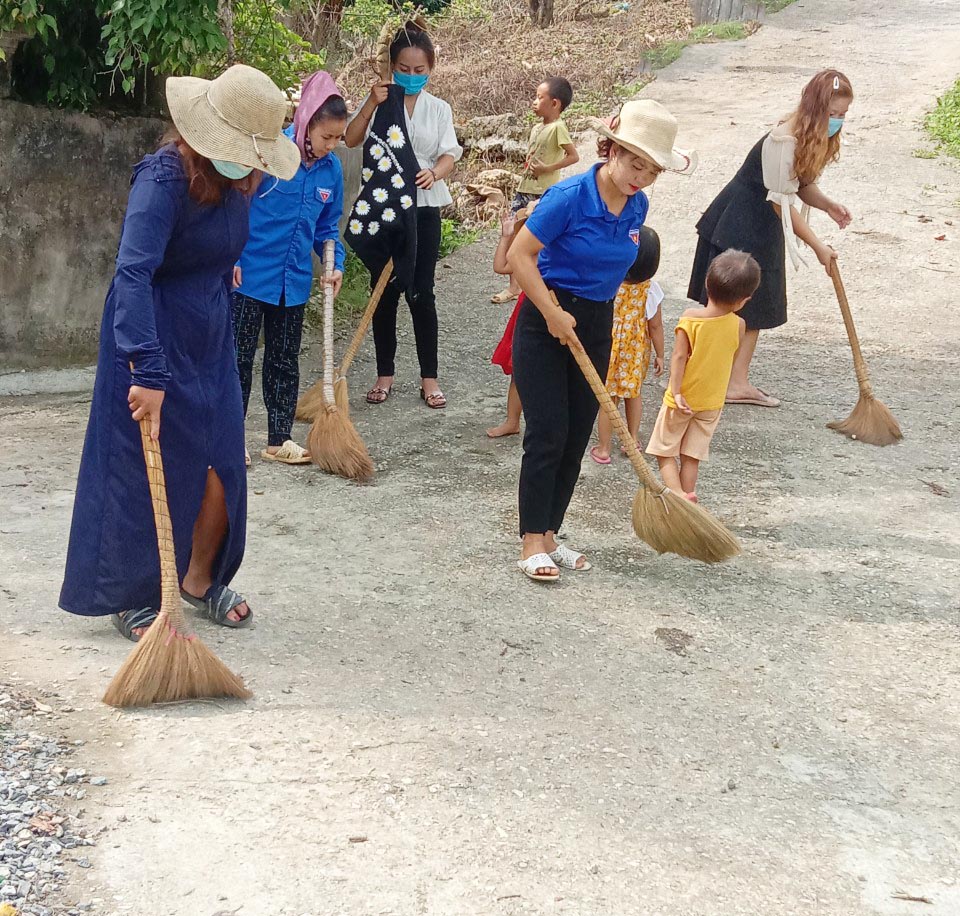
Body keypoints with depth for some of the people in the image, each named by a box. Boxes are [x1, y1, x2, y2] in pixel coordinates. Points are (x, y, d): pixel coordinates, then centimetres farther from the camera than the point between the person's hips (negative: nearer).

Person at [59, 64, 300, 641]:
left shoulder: (240, 178, -1)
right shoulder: (165, 178, -24)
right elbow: (133, 274, -34)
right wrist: (148, 372, -41)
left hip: (211, 341, 7)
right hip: (154, 339, -7)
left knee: (222, 468, 9)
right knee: (147, 474, 3)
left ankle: (201, 579, 31)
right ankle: (130, 597, 21)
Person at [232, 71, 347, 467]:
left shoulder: (331, 169, 2)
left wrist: (335, 265, -3)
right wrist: (231, 258, -13)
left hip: (294, 281, 6)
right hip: (250, 274, -5)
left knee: (285, 360, 13)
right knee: (239, 356, 2)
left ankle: (279, 440, 22)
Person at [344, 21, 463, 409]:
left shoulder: (439, 109, 6)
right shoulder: (378, 101, 3)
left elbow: (449, 154, -4)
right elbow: (350, 139, -8)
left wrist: (434, 173, -26)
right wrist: (371, 104, -19)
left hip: (423, 209, 0)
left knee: (421, 293, 0)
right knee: (385, 292, 6)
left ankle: (429, 377, 8)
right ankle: (385, 374, 16)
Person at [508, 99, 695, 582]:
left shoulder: (637, 207, 1)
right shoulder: (569, 197, -19)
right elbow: (520, 256, -17)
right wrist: (553, 314, -17)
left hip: (596, 325, 6)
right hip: (546, 322, -6)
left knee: (576, 439, 7)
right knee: (547, 434, -9)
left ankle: (549, 534, 17)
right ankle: (532, 542, -1)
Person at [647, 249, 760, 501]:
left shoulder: (690, 318, -20)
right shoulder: (739, 325, -13)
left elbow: (679, 356, -23)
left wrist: (676, 392, -21)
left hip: (682, 399, -3)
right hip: (713, 402, 3)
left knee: (665, 452, 8)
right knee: (692, 456, 14)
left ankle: (677, 495, -12)